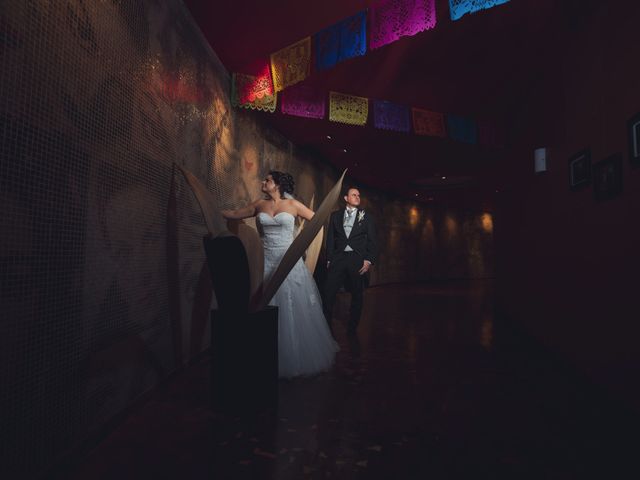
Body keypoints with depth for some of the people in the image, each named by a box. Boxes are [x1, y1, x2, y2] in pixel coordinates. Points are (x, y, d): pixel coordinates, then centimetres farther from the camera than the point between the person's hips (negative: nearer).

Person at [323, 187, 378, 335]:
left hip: (358, 260, 0)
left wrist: (369, 260, -6)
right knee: (328, 293, -6)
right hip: (338, 259, 1)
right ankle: (326, 327, 7)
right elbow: (330, 239, 11)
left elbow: (372, 241, 4)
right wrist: (329, 259, 4)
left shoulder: (367, 217, 7)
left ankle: (352, 329, 20)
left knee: (357, 295, 6)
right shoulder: (335, 216, 12)